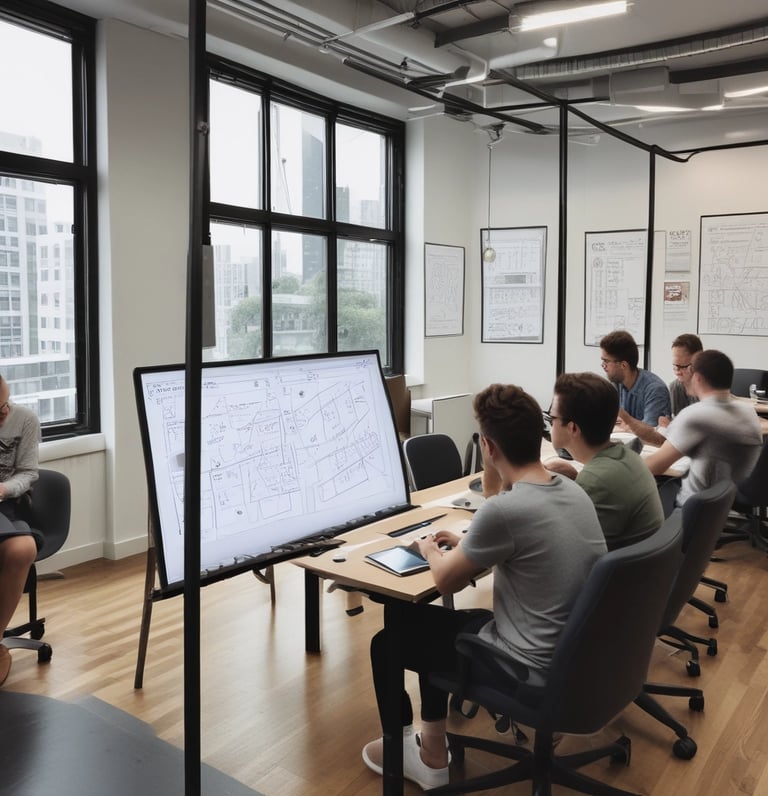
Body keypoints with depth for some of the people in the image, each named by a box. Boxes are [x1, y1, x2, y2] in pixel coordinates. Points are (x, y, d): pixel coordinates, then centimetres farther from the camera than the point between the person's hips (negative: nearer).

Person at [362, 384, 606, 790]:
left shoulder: (503, 510, -28)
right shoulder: (573, 491, -2)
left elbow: (446, 581, -10)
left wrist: (430, 550, 10)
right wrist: (467, 544, 16)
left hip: (532, 670, -8)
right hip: (575, 654, 8)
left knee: (386, 642, 11)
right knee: (431, 623, 25)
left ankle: (400, 750, 34)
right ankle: (430, 753, 33)